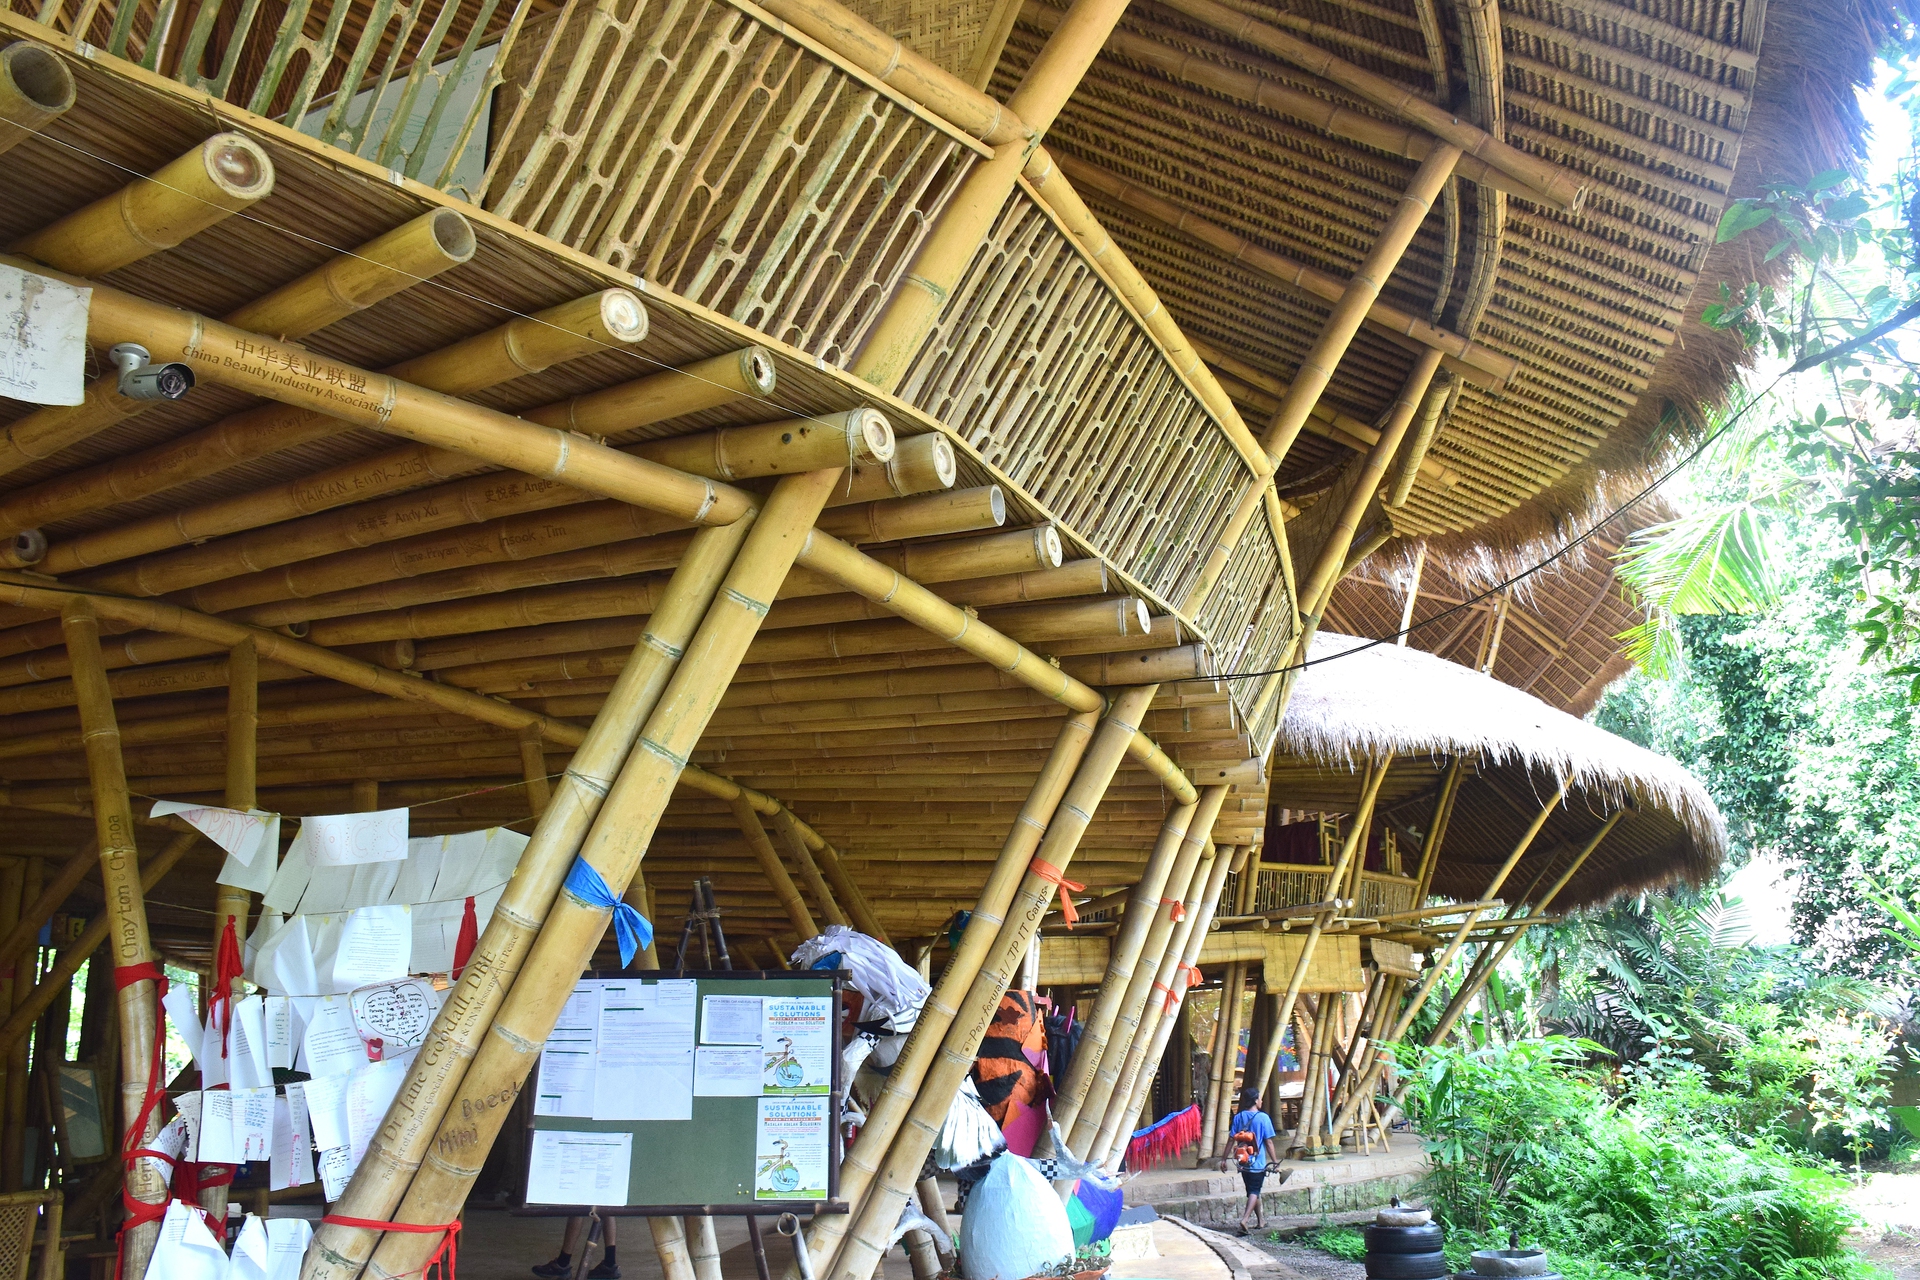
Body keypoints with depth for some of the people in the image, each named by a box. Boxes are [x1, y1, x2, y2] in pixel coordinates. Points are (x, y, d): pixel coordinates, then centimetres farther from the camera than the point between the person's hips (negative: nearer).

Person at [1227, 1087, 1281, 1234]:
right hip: (1257, 1163, -4)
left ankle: (1261, 1220, 26)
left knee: (1252, 1191, 17)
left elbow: (1233, 1140, 1)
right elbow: (1269, 1142, -9)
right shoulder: (1263, 1118, -10)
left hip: (1243, 1162, 4)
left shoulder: (1238, 1117, 2)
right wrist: (1275, 1161, -1)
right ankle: (1245, 1219, -16)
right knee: (1254, 1192, 0)